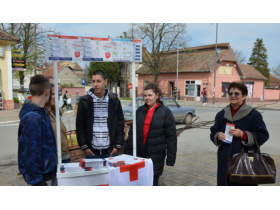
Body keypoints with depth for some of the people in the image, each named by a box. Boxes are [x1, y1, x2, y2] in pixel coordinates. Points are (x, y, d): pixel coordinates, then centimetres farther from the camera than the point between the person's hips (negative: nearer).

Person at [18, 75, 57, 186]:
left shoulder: (41, 112, 7)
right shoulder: (32, 118, -24)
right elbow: (31, 153, -25)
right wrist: (37, 182, -22)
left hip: (49, 172, 10)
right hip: (41, 176, -9)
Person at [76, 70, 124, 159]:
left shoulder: (114, 100, 1)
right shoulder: (85, 101, -1)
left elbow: (120, 123, 4)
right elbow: (80, 126, 2)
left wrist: (118, 145, 0)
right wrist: (84, 146, -3)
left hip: (110, 151, 1)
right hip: (92, 152, 0)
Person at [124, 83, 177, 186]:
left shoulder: (165, 112, -4)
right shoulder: (139, 110, 7)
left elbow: (171, 137, -4)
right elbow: (132, 132, 11)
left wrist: (171, 158, -7)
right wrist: (127, 152, 10)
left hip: (155, 155, -3)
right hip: (138, 153, 4)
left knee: (153, 182, 6)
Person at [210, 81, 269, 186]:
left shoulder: (254, 115, -2)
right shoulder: (221, 114, 12)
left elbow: (263, 136, -5)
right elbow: (213, 132, 16)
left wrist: (243, 134, -18)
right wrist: (218, 136, -8)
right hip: (225, 161, 4)